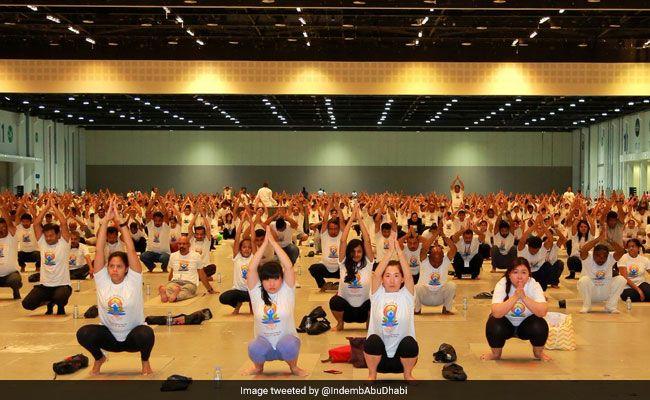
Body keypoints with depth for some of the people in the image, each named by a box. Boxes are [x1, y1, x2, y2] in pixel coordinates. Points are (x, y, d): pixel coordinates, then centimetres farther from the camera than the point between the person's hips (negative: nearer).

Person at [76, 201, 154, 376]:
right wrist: (105, 221, -19)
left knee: (146, 334, -35)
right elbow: (99, 250, -14)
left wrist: (120, 222, -23)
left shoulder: (133, 280, -11)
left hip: (132, 336, -2)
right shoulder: (102, 280, -6)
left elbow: (131, 249, -20)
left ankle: (145, 361, 0)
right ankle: (99, 358, 7)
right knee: (83, 333, -26)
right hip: (109, 337, 2)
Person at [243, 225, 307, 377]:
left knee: (288, 346, -36)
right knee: (254, 349, -34)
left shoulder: (287, 291, -5)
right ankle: (258, 366, 4)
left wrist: (273, 242, -18)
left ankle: (293, 366, 0)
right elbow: (251, 269, -15)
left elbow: (288, 267, -18)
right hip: (264, 343, 1)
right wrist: (265, 243, -16)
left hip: (286, 341, -1)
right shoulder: (257, 293, -2)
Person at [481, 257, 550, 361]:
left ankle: (538, 353, 5)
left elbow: (542, 312, -30)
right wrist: (515, 297, -40)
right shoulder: (502, 284, -21)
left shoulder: (534, 285, -18)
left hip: (526, 323, 1)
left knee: (540, 326, -29)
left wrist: (524, 297, -39)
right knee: (494, 327, -32)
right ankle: (495, 353, 2)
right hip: (506, 322, -1)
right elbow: (496, 313, -34)